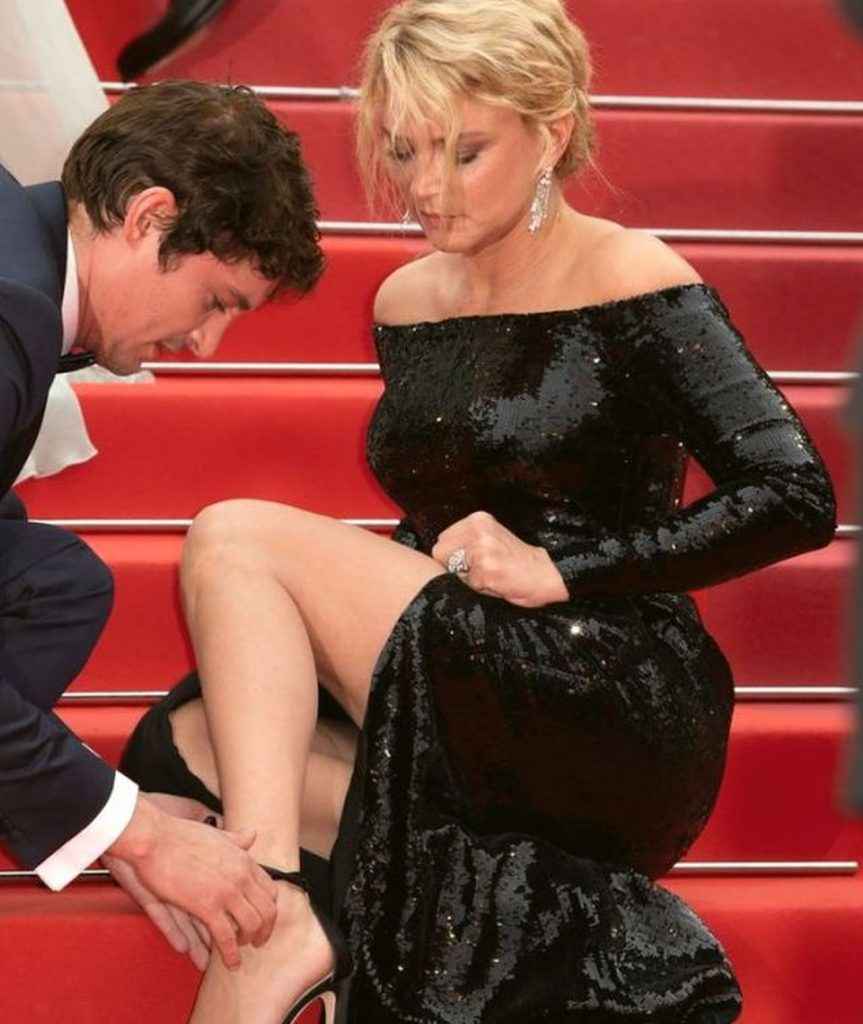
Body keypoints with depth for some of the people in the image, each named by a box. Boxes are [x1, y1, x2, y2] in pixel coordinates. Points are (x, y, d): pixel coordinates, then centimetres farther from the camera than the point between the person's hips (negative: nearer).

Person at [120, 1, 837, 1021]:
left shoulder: (632, 284, -6)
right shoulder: (405, 304, 14)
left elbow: (796, 499, -14)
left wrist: (562, 571, -16)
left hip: (615, 719, -7)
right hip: (472, 708, 7)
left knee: (235, 537, -14)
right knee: (178, 746, -13)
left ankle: (277, 917, -22)